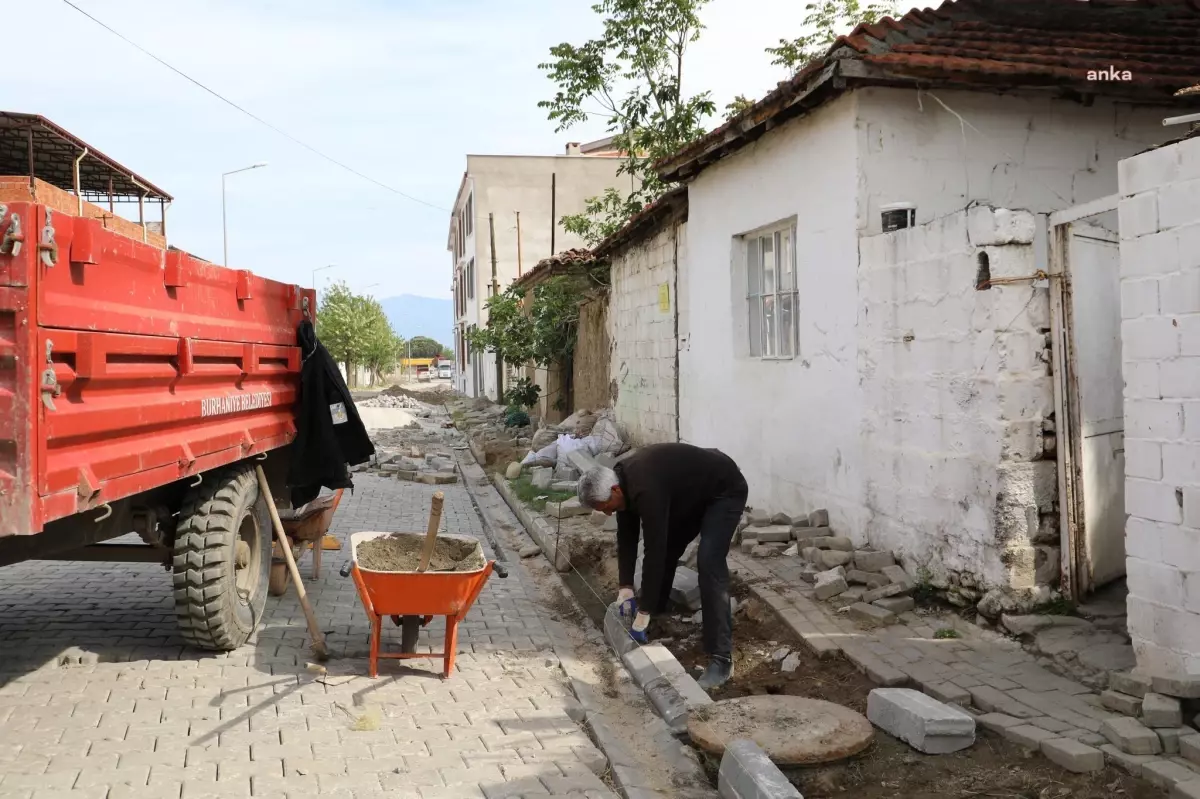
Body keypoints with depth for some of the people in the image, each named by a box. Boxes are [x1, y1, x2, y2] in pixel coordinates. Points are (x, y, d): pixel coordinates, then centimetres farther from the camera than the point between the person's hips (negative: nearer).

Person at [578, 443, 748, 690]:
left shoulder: (646, 490, -36)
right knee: (667, 549, 12)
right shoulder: (623, 479, -8)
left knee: (708, 563, -21)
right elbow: (627, 536, 1)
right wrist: (626, 588, -3)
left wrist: (643, 615, -30)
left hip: (725, 491, -10)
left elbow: (653, 551, -35)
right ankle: (659, 615, 34)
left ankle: (721, 658, -20)